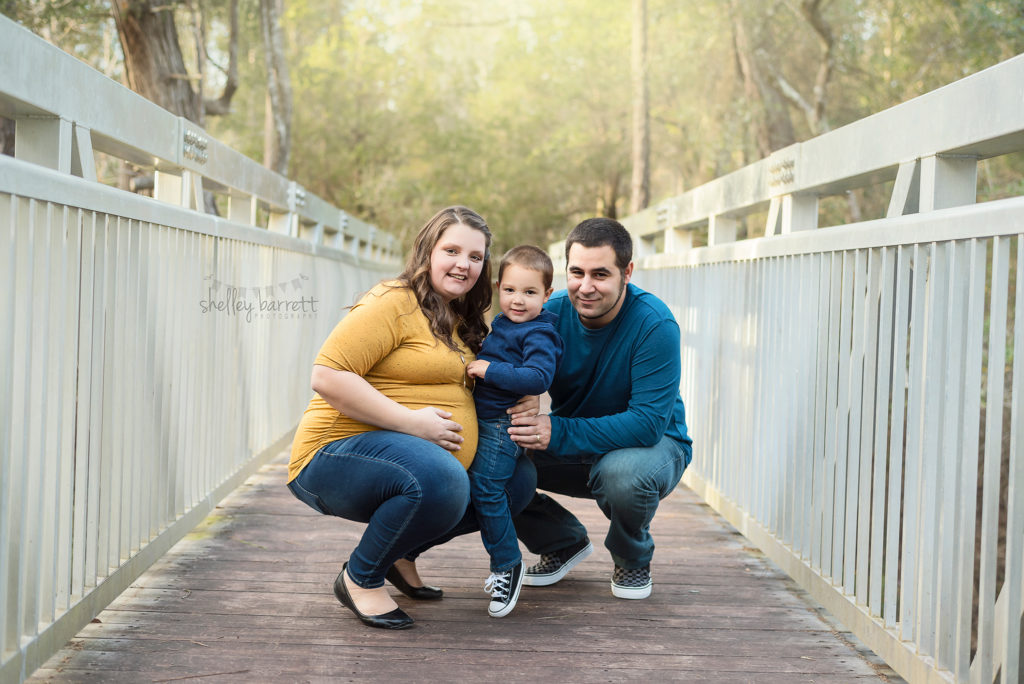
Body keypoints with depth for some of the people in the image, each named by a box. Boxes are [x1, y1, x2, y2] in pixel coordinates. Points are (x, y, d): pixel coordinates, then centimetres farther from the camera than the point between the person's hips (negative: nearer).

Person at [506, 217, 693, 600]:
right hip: (574, 453, 4)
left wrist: (558, 433, -39)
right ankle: (564, 543, 9)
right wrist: (522, 406, -34)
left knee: (623, 472, -40)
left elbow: (648, 422, -31)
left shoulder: (654, 325, -25)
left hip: (654, 443, -4)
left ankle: (633, 561, -3)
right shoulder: (551, 313, -11)